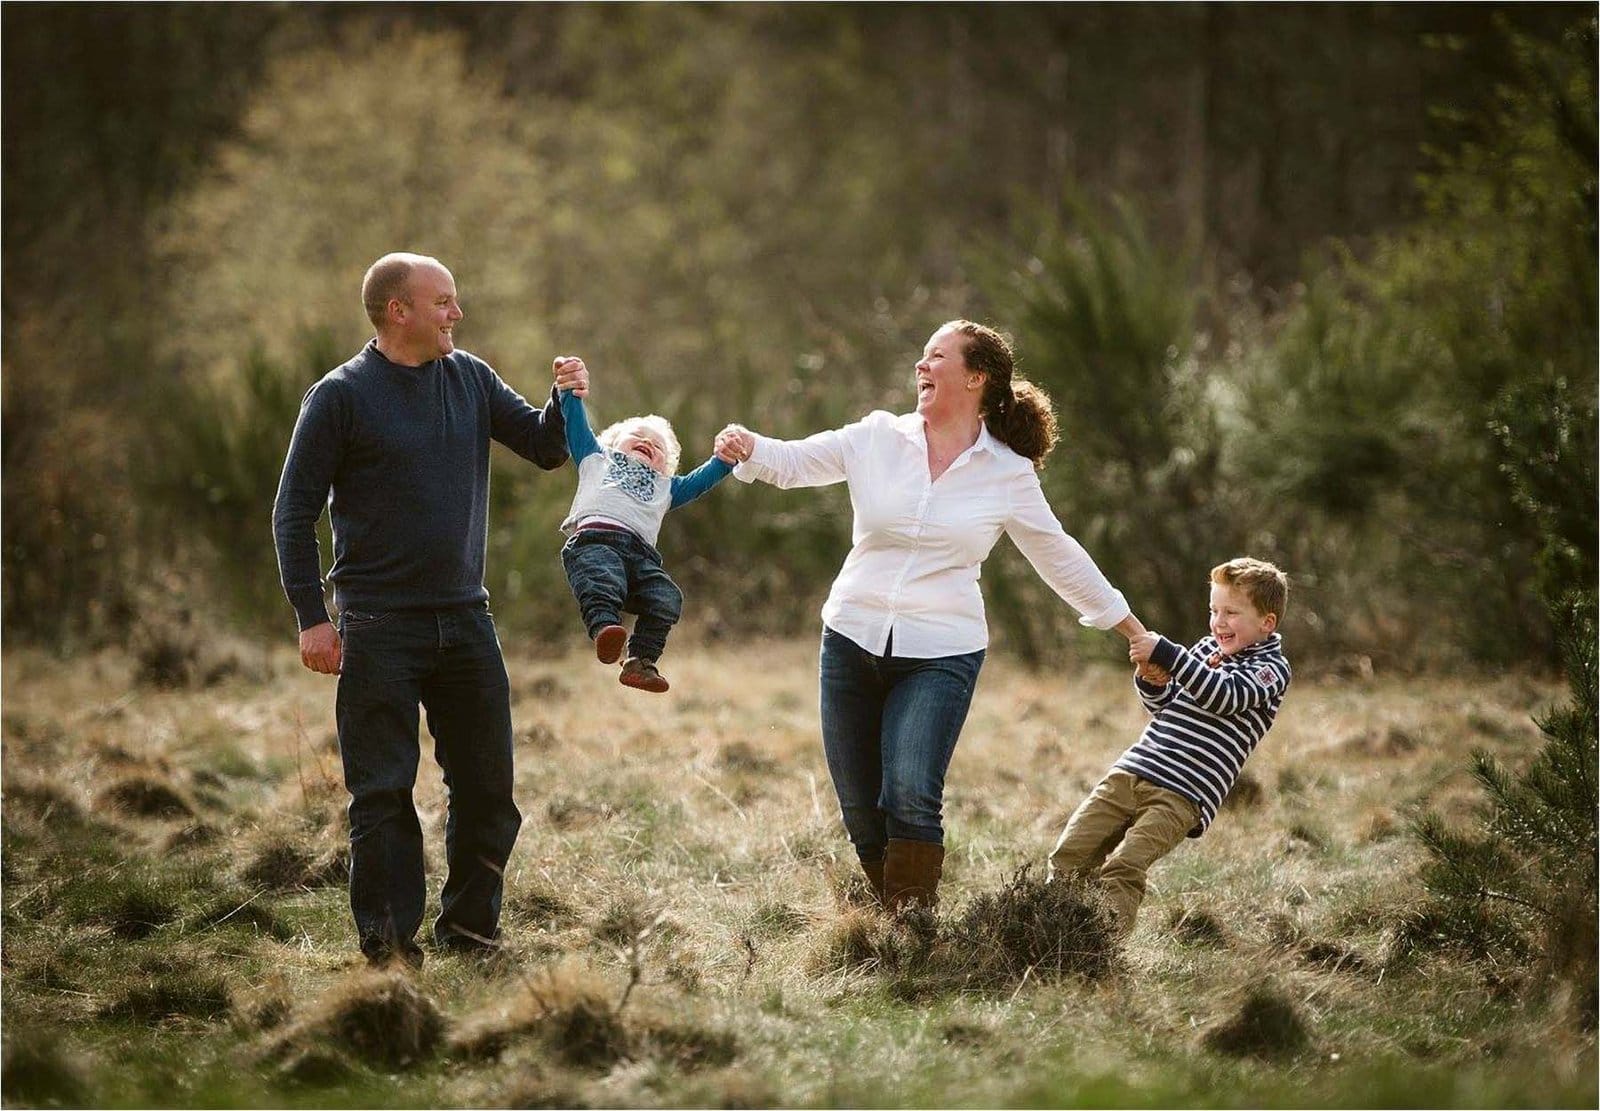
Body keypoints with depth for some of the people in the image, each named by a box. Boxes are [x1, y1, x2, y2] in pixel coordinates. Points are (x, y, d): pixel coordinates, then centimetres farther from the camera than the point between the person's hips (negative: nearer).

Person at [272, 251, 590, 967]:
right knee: (383, 792, -1)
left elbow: (545, 450, 14)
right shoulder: (341, 396, -6)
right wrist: (312, 618, -10)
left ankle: (468, 928, 20)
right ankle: (389, 946, 6)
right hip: (380, 627, -5)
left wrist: (567, 403, -8)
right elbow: (294, 512, -4)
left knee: (488, 786, 7)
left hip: (465, 618, 5)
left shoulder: (471, 379, 8)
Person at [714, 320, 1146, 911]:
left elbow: (1059, 557, 13)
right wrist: (748, 448, -22)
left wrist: (1131, 628, 19)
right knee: (860, 813, 3)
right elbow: (794, 461, 1)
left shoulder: (1009, 474, 2)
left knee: (911, 799, -21)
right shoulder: (878, 437, 5)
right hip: (852, 641, 3)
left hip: (941, 656, -3)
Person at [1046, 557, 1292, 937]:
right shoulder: (1207, 648, 21)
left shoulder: (1271, 669, 0)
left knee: (1121, 871, -24)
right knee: (1068, 857, -6)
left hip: (1183, 796, -7)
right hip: (1129, 772, 7)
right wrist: (1151, 680, 2)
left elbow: (1224, 697, -18)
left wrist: (1165, 654, -22)